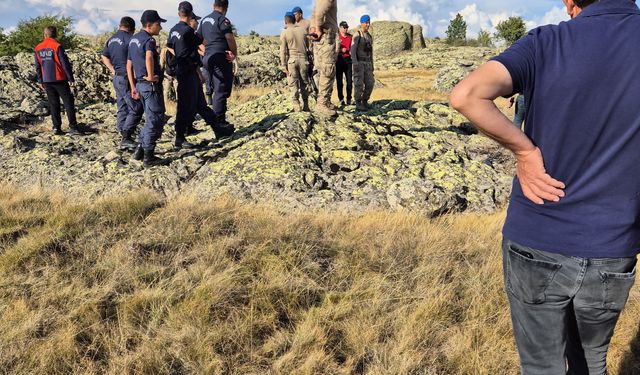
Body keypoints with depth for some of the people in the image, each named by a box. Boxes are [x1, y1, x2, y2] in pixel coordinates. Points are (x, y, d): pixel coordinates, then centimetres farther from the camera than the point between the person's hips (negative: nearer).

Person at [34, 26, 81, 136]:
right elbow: (65, 63, -11)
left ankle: (56, 128, 6)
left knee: (53, 104, 10)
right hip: (59, 80, -5)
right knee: (68, 102, -1)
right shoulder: (57, 46, -10)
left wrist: (40, 81, 17)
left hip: (46, 81, 5)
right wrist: (71, 78, -5)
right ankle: (73, 127, -7)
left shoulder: (38, 48, 6)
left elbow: (38, 66, 10)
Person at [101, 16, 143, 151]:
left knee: (122, 108, 13)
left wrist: (113, 70, 10)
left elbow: (104, 57, 16)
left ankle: (123, 138, 17)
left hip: (116, 78, 9)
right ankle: (126, 137, -12)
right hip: (127, 78, -9)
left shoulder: (111, 40, 14)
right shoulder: (129, 39, -13)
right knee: (136, 108, -6)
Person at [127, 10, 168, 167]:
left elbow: (129, 65, 19)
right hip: (151, 84, -9)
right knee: (156, 119, -2)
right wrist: (151, 76, -24)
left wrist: (133, 87, 20)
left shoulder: (134, 39, 16)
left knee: (151, 118, 20)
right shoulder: (149, 39, -13)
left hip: (140, 83, 9)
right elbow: (149, 57, -36)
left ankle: (140, 150, 22)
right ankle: (148, 157, 1)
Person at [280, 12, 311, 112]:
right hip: (303, 59, 3)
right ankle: (305, 106, 12)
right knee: (304, 83, 10)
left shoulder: (284, 33, -2)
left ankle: (297, 107, -2)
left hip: (291, 60, -2)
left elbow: (283, 51, -4)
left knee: (293, 85, 1)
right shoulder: (302, 31, 7)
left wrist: (283, 66, -2)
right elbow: (308, 46, 12)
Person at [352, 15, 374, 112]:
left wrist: (372, 65, 15)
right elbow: (353, 50, -13)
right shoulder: (356, 35, -6)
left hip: (367, 64, 7)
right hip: (358, 63, -6)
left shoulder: (370, 37, 15)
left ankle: (365, 102, 14)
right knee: (359, 84, -8)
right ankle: (358, 105, -3)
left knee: (370, 83, 1)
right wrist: (355, 64, -23)